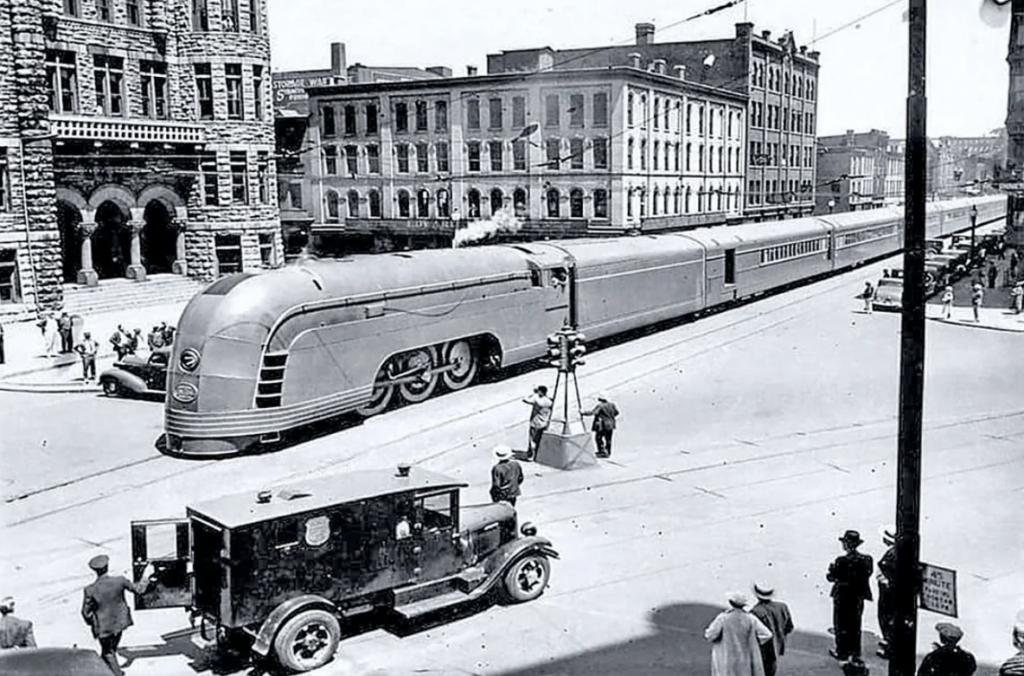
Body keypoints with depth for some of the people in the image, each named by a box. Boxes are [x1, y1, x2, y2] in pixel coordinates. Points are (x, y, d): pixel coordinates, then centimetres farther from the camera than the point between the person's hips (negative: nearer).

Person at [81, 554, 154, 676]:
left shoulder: (90, 590, -24)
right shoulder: (119, 581, -20)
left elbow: (86, 612, -14)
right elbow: (138, 589, -6)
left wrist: (91, 623, 6)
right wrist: (146, 577, 11)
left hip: (104, 627, -3)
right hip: (119, 622, 3)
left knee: (108, 653, 19)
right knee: (111, 649, 28)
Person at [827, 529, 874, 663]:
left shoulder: (842, 561, -23)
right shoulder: (866, 560, -9)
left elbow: (831, 577, -16)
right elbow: (867, 576, 0)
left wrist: (832, 569, 3)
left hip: (843, 597, -5)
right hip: (858, 597, 5)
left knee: (842, 625, 10)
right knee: (855, 625, 18)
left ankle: (843, 653, 17)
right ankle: (855, 652, 26)